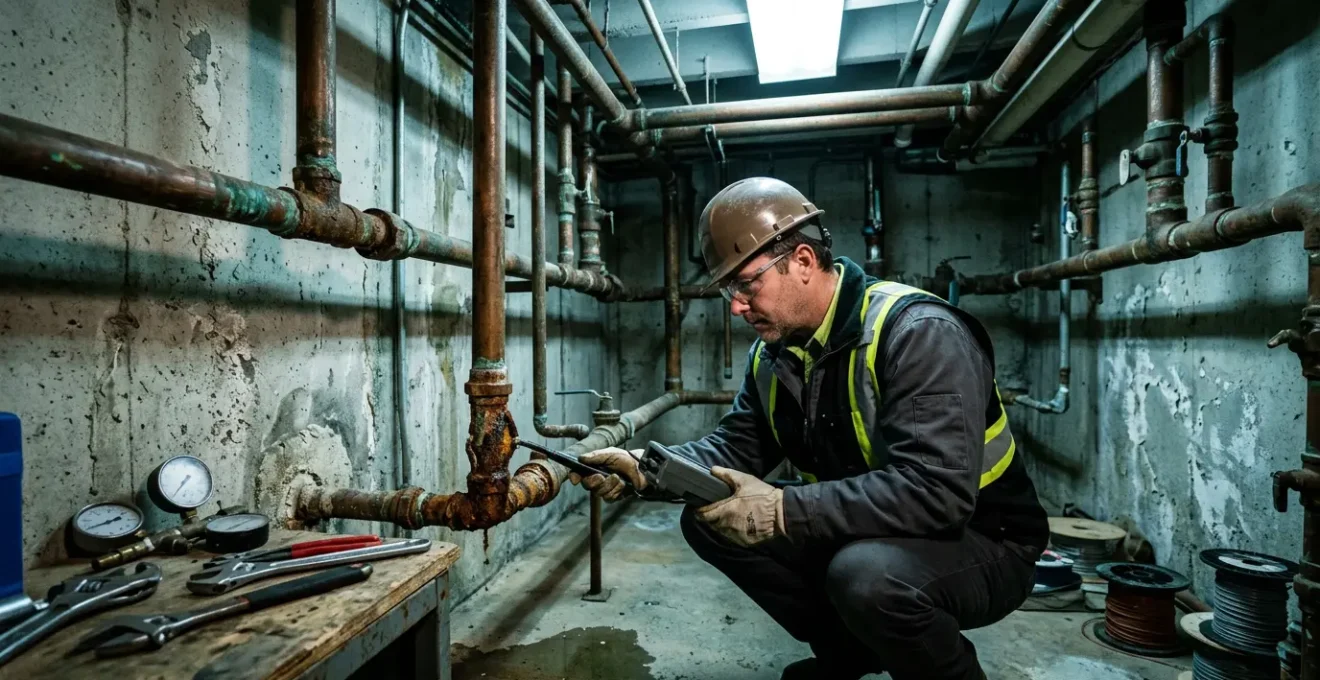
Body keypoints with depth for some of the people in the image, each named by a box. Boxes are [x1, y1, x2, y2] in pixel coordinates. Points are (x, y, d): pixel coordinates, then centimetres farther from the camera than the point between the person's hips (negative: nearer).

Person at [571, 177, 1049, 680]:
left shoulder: (918, 332, -25)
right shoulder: (774, 353, 0)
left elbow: (936, 490, -34)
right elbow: (736, 447, 2)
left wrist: (785, 511, -34)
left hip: (979, 542, -6)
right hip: (859, 532, 7)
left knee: (864, 573, -38)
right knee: (708, 521, -4)